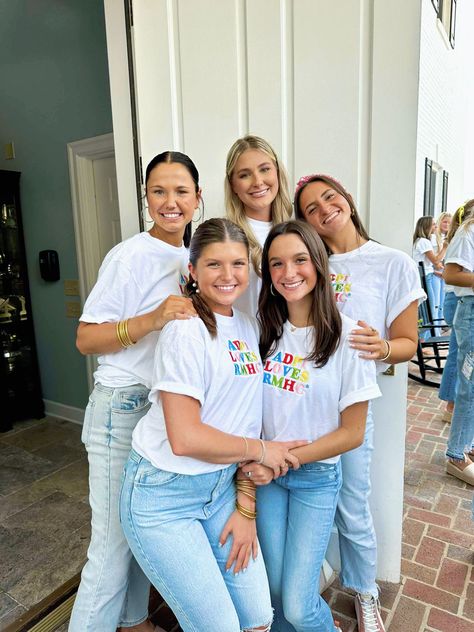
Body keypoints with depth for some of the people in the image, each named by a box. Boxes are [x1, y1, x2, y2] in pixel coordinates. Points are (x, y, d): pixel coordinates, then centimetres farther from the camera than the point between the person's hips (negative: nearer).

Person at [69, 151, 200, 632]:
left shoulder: (189, 257, 9)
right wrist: (152, 319, -27)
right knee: (115, 541, 3)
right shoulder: (131, 255, -13)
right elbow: (86, 339, -15)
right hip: (124, 408, -7)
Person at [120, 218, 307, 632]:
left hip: (222, 487, 6)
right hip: (164, 494, -6)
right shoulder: (187, 331, -19)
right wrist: (261, 449, -11)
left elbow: (246, 422, 3)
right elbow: (184, 438, -23)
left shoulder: (248, 327, 3)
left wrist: (246, 505, 0)